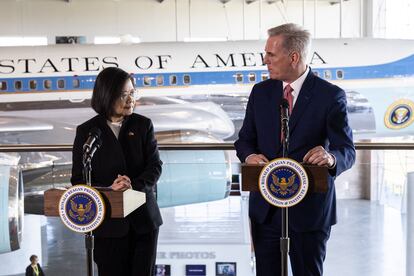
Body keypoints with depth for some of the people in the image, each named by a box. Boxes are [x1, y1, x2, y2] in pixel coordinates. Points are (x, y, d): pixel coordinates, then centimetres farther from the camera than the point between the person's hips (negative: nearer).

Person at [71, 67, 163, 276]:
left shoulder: (143, 125, 4)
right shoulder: (86, 131, 0)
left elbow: (155, 166, -3)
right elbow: (79, 180, -2)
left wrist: (134, 186, -22)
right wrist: (109, 190, -20)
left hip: (144, 219, 2)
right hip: (108, 223, -1)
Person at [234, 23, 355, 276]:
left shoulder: (331, 95, -7)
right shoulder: (261, 92, 6)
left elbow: (347, 150, -8)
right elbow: (245, 139, 11)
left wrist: (331, 158, -32)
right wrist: (249, 155, -13)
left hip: (309, 208, -3)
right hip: (265, 206, 4)